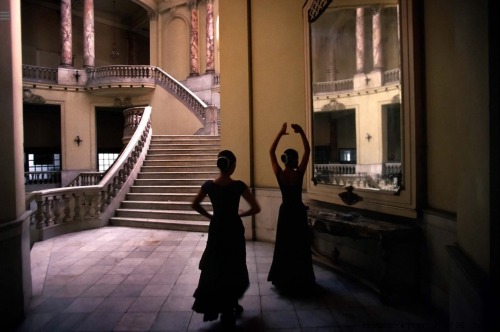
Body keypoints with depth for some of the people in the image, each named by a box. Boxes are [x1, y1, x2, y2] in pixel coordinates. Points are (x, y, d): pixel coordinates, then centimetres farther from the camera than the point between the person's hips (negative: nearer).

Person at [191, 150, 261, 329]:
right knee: (233, 268, 15)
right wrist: (239, 214, 0)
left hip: (216, 230, 3)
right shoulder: (238, 185, -17)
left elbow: (195, 205, 5)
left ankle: (215, 306, 31)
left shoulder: (208, 185, -7)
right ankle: (229, 308, 27)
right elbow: (256, 208, -15)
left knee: (214, 268, 19)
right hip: (234, 230, -3)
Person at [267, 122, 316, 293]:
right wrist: (301, 132, -12)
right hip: (298, 212, -3)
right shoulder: (299, 174, -17)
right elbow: (307, 151, -12)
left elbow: (271, 152, 0)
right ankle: (300, 281, 17)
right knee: (300, 247, 8)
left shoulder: (279, 174, -9)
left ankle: (282, 280, 23)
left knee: (283, 246, 14)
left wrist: (280, 133, 0)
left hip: (284, 212, 4)